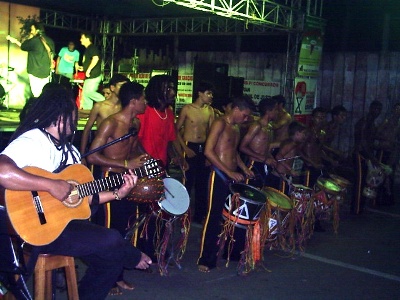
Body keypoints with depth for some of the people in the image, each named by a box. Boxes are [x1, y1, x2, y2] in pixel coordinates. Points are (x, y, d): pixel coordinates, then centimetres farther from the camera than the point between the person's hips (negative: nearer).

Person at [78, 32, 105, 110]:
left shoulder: (92, 48, -11)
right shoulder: (87, 49, 21)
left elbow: (96, 58, -27)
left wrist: (88, 70, -25)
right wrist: (83, 68, 19)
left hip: (94, 75, -10)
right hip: (89, 76, 10)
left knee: (89, 92, -17)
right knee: (85, 93, 8)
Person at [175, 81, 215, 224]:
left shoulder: (210, 110, 6)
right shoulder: (187, 109, -7)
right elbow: (177, 130, -4)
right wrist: (185, 148, -12)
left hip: (204, 148, 5)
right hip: (190, 148, -5)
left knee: (202, 183, 10)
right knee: (188, 182, -1)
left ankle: (200, 214, 21)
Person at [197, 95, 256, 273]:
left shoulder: (236, 128, 17)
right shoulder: (220, 124, -9)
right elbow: (208, 151, -18)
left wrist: (244, 169, 14)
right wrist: (229, 172, -20)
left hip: (233, 177, 8)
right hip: (219, 176, -8)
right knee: (214, 217, -5)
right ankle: (205, 260, 2)